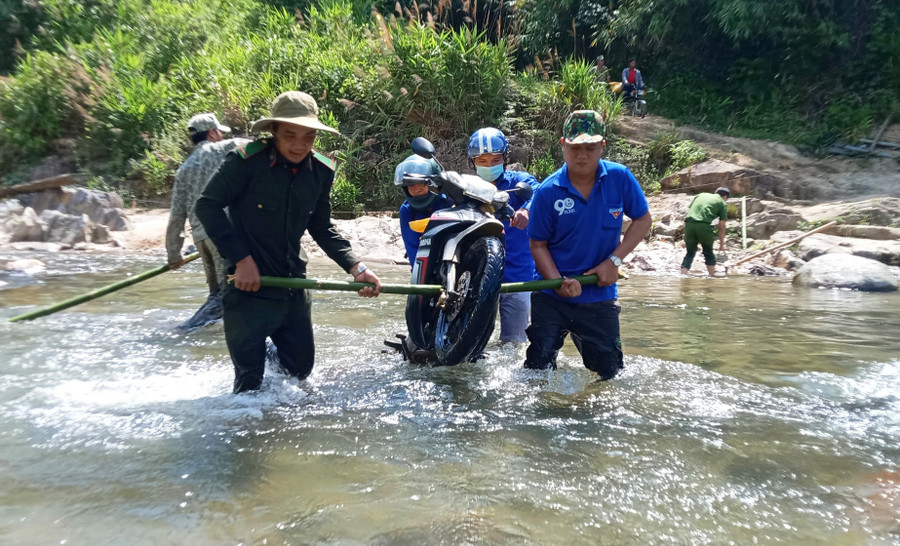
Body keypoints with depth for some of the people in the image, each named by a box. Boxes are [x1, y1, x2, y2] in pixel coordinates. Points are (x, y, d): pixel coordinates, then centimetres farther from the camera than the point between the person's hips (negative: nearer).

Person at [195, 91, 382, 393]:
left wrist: (356, 267, -3)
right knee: (250, 382, 1)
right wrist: (242, 259, -18)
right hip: (250, 286, -5)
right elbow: (207, 205, -12)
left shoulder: (321, 171, 0)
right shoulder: (246, 160, -16)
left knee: (300, 368, 19)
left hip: (293, 286, 5)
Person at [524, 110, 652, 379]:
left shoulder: (620, 178, -7)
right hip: (551, 297, -1)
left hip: (600, 297, 2)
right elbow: (538, 244, -4)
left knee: (611, 372, 13)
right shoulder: (548, 191, -10)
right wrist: (559, 283, -19)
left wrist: (614, 260, -9)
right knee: (538, 368, 4)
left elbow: (643, 219, 3)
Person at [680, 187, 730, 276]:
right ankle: (712, 276, 19)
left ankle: (683, 275, 3)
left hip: (689, 224, 3)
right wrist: (722, 244, 21)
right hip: (704, 225, -3)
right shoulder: (722, 203, 17)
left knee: (690, 253, 13)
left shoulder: (700, 195, 28)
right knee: (708, 252, 16)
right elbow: (721, 226, 13)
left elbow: (687, 213, 23)